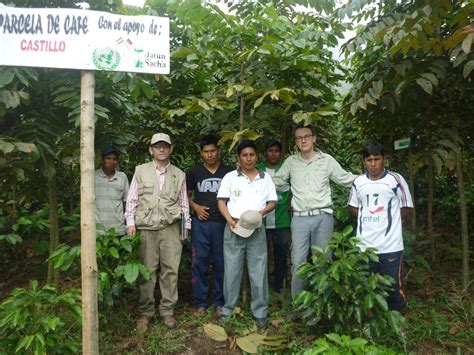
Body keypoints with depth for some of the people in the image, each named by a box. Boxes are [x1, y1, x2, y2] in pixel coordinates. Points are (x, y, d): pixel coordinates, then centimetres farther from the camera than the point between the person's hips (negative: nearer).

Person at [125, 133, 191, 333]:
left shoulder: (179, 174, 10)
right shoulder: (141, 171, 6)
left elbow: (184, 202, 13)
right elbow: (132, 199, 6)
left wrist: (186, 225, 9)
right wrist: (130, 222, -2)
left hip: (170, 227, 1)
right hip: (146, 228, -1)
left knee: (170, 270, 4)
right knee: (147, 271, 2)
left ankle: (167, 311, 17)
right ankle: (145, 312, 16)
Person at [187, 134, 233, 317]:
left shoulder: (229, 172, 4)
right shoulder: (194, 172, 7)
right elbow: (187, 195, 15)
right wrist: (196, 207, -3)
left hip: (222, 223, 0)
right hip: (200, 223, 1)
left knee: (221, 264, 5)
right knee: (200, 263, 4)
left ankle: (219, 303, 19)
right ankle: (200, 303, 16)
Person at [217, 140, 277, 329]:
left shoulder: (265, 178, 8)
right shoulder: (230, 177, 4)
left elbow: (272, 202, 8)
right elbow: (221, 201, 2)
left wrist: (262, 212, -12)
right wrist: (230, 220, -13)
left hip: (256, 230, 1)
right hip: (233, 229, 0)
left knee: (258, 271, 4)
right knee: (231, 270, 7)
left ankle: (260, 312, 17)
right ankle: (228, 309, 21)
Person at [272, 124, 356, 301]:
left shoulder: (327, 160, 4)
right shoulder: (291, 162, 8)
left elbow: (347, 179, 9)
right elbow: (275, 182, 14)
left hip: (322, 217, 0)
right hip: (299, 219, 1)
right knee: (298, 263, 0)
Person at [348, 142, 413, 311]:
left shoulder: (395, 180, -6)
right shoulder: (358, 182, 4)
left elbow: (406, 207, 3)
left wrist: (387, 219, -1)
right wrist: (368, 218, 3)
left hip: (390, 246, -3)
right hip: (364, 246, 3)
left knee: (393, 287, 6)